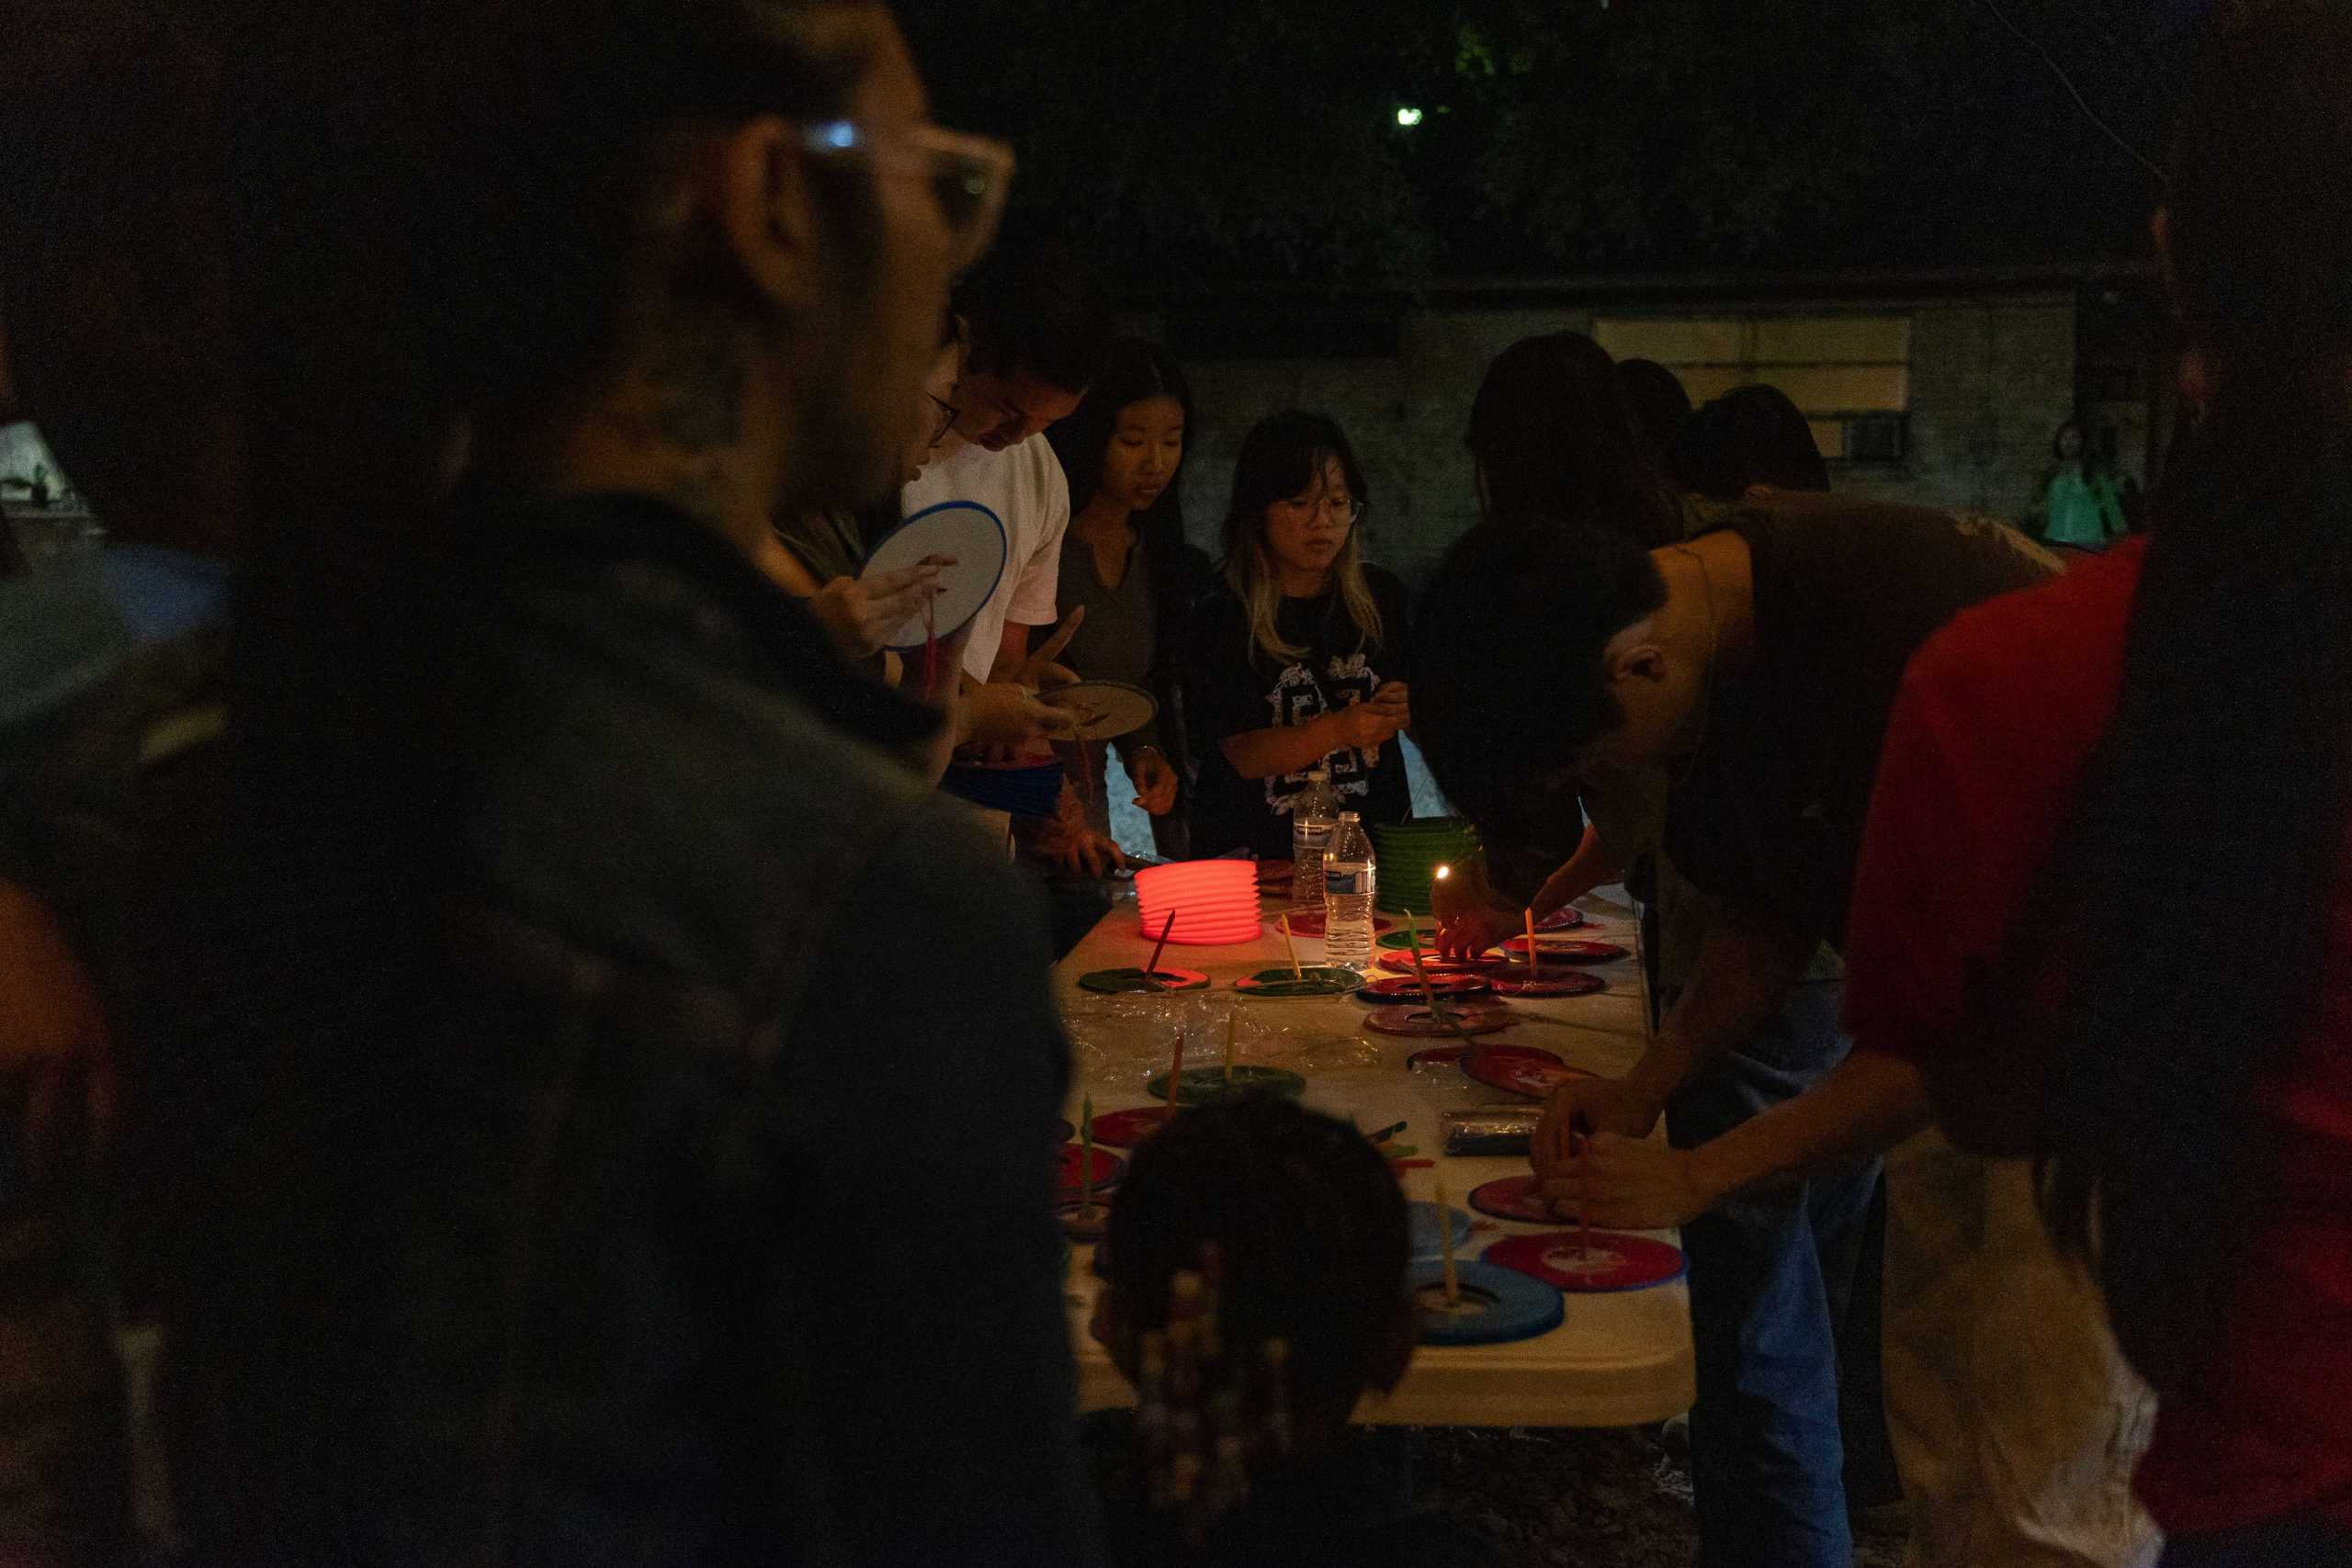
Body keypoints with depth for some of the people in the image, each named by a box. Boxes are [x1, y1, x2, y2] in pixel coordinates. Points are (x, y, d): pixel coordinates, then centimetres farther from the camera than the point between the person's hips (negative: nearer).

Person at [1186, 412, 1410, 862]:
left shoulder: (1380, 596, 8)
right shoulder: (1221, 618, -5)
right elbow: (1245, 756, -12)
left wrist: (1407, 711, -9)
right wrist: (1340, 730, -25)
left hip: (1372, 838, 3)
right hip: (1259, 853, -3)